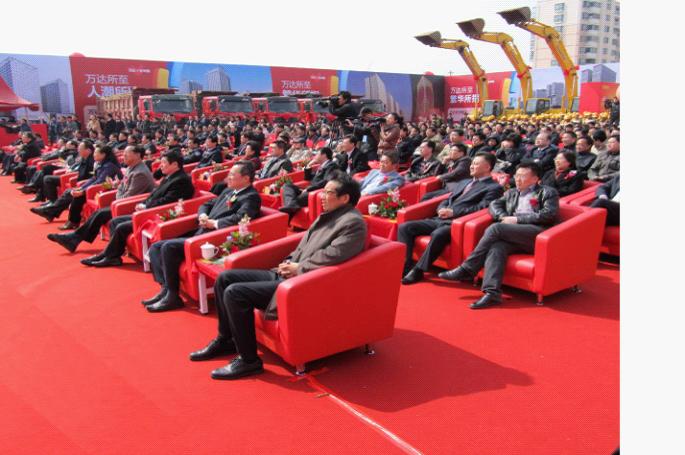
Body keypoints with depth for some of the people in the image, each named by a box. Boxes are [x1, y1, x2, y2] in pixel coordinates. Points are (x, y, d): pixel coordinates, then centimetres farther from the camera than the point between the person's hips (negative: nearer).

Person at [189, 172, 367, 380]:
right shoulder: (328, 215, 16)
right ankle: (225, 340, 22)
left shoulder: (353, 222, -13)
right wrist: (289, 262, 3)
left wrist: (298, 268, -13)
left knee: (234, 292, -20)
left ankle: (249, 360, -6)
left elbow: (331, 257, -25)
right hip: (285, 274, 10)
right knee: (224, 278, 7)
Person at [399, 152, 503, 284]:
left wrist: (453, 212, -15)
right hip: (439, 219, 8)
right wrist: (442, 209, 2)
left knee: (438, 234, -39)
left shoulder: (494, 188, 4)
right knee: (404, 227, -10)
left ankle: (418, 270, -27)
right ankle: (406, 266, -14)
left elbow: (481, 208, -10)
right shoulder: (463, 182, 28)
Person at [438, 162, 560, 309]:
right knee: (497, 247, -30)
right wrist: (504, 217, -3)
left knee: (495, 228, -26)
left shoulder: (548, 192, 13)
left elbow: (549, 215, -3)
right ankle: (492, 292, -42)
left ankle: (467, 270, -22)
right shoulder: (511, 193, 30)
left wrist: (517, 219, -7)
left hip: (537, 233, -5)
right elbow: (494, 205, 20)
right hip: (513, 236, 5)